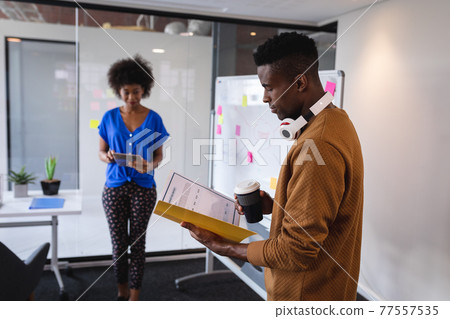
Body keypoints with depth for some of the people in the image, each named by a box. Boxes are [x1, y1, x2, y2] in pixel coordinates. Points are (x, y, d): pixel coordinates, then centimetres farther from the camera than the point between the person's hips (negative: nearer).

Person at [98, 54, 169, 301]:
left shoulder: (153, 119, -1)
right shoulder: (109, 118, 2)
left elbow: (158, 155, 3)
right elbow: (101, 151, 8)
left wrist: (149, 165, -19)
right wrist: (108, 157, -16)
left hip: (143, 188, -1)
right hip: (114, 187, 1)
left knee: (137, 241, 5)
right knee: (118, 242, 7)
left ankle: (134, 295, 16)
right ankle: (122, 290, 26)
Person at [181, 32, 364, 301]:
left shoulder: (319, 145, -30)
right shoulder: (335, 120, 3)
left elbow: (296, 253, -28)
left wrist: (221, 246, -18)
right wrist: (275, 205, 0)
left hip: (307, 293, -9)